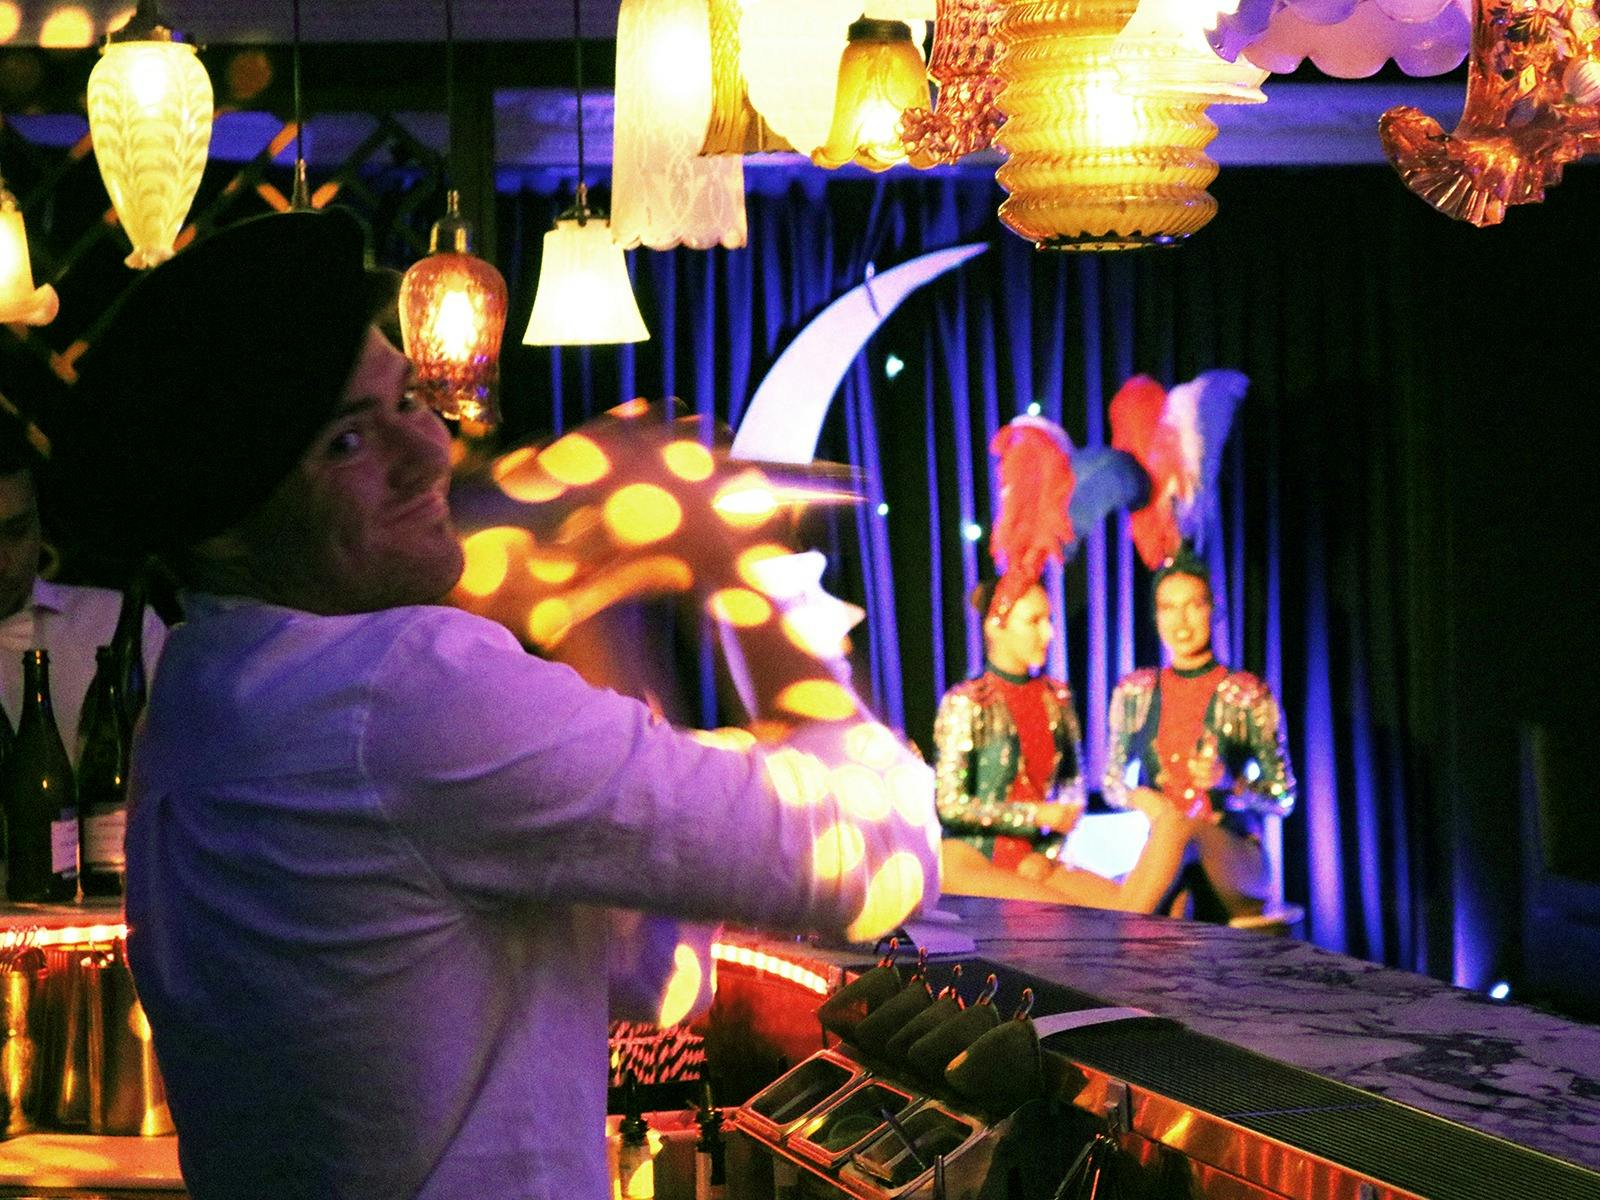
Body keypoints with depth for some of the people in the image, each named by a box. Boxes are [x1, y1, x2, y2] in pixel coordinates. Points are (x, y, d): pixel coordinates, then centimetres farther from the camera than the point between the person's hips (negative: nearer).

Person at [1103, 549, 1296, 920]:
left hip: (1234, 859, -2)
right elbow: (1111, 782, 18)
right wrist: (1139, 798, -7)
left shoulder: (1247, 695, 1)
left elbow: (1283, 798, 3)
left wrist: (1228, 782, -18)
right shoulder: (1134, 693, 11)